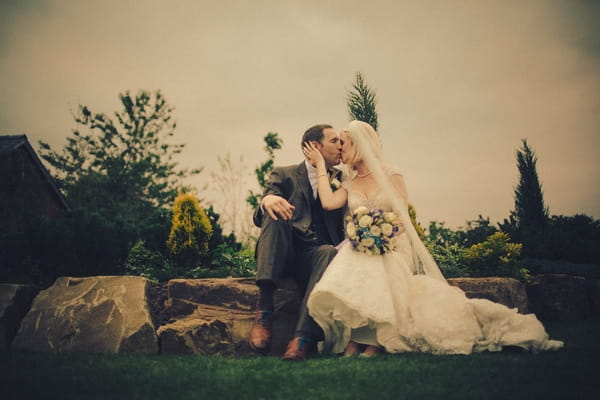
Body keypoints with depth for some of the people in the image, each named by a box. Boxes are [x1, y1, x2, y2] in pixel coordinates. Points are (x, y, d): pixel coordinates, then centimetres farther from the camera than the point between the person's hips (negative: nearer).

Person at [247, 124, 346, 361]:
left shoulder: (341, 178, 18)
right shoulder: (284, 175, 12)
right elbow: (259, 219, -1)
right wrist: (266, 201, -25)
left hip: (319, 252, 1)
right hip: (284, 254, 0)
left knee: (330, 253, -34)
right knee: (275, 212, -29)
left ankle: (304, 338, -45)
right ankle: (264, 310, -37)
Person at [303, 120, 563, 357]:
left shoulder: (391, 176, 4)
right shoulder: (348, 183, 17)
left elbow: (403, 219, -3)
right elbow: (328, 202, -4)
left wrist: (383, 232, -21)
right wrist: (320, 165, 4)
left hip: (391, 251, -3)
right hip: (359, 252, 3)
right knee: (344, 286, -31)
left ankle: (375, 339, -14)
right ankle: (352, 338, -14)